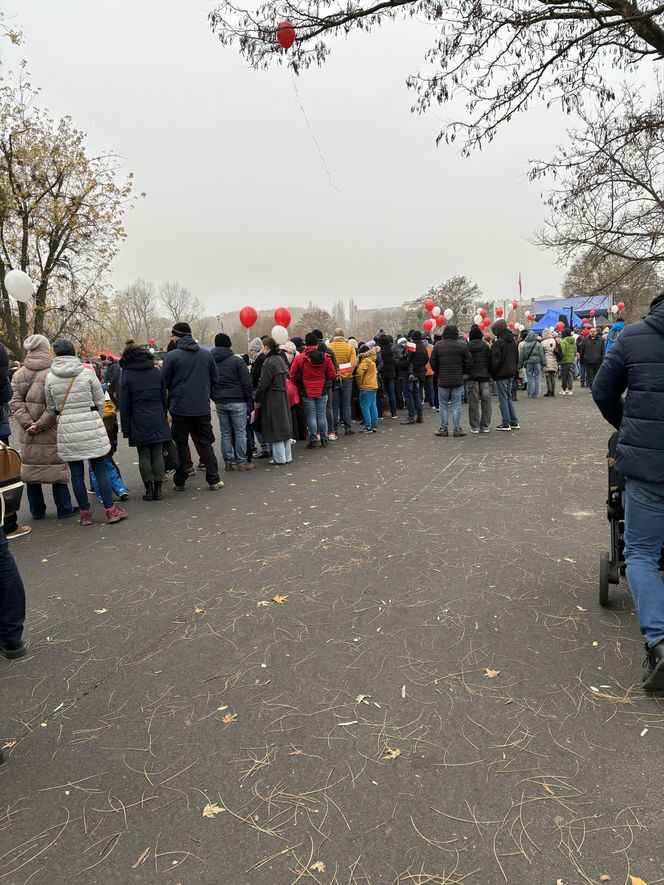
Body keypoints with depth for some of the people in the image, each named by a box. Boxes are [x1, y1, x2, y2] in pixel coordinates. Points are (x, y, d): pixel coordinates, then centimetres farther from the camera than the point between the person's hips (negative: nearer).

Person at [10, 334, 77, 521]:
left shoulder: (18, 374, 5)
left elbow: (15, 402, -2)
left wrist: (27, 423, -8)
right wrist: (41, 424, -13)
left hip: (29, 435, 5)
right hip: (52, 432, -4)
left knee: (31, 469, 13)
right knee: (57, 468, 5)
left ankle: (37, 511, 21)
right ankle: (64, 509, 11)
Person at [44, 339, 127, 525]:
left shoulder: (50, 377, 0)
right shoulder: (87, 373, -5)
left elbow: (51, 406, 8)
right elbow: (100, 401, 1)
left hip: (66, 429, 2)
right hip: (91, 426, -1)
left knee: (76, 473, 8)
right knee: (100, 469, 5)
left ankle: (85, 513, 15)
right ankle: (111, 510, 7)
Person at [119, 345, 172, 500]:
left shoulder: (126, 375, -2)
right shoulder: (156, 372, 8)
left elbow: (124, 404, -3)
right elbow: (164, 398, 11)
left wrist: (125, 428, 0)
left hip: (139, 422, -3)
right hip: (158, 420, 3)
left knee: (144, 455, 3)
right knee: (158, 454, 4)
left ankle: (149, 489, 6)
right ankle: (158, 489, 7)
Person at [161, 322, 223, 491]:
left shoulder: (171, 356, -9)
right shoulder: (207, 354, 1)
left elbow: (164, 382, -5)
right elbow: (215, 378, 7)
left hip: (179, 408, -2)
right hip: (202, 408, 3)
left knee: (180, 445, 8)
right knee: (206, 443, 10)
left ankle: (179, 482, 14)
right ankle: (213, 480, 8)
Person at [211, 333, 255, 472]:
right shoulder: (236, 360, -7)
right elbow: (247, 383, -9)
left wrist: (215, 398, 16)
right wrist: (250, 401, -1)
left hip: (220, 402, 4)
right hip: (237, 402, -4)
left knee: (225, 433, 10)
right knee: (240, 432, 2)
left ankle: (228, 462, 13)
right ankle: (242, 462, 3)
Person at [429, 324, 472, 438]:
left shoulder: (437, 345, -2)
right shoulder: (462, 345, -2)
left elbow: (433, 363, 2)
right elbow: (469, 363, 0)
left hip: (443, 381, 0)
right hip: (458, 381, 0)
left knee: (443, 406, 8)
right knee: (456, 405, 5)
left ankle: (443, 429, 10)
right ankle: (457, 429, 6)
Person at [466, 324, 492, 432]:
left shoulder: (467, 347, -2)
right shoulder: (485, 346, -1)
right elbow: (490, 361, 1)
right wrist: (490, 374, 10)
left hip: (472, 377, -1)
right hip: (485, 376, 1)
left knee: (473, 402, 2)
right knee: (486, 401, 6)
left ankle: (474, 426, 2)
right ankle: (485, 426, 7)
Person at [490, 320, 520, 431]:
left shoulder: (497, 342, -16)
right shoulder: (513, 341, 10)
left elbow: (495, 360, -18)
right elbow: (517, 357, 15)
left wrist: (493, 372, -5)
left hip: (501, 374, -8)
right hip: (511, 373, 8)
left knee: (503, 398, -1)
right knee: (509, 397, 16)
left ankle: (506, 423, 2)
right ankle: (514, 422, 17)